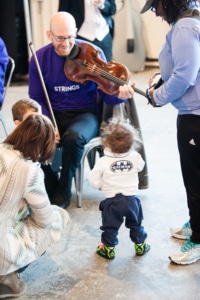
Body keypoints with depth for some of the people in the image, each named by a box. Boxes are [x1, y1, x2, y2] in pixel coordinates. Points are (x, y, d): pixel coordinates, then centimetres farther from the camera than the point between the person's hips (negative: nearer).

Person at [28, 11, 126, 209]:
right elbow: (36, 99, 2)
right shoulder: (39, 58, -4)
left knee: (74, 137, -35)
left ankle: (63, 191, -10)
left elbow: (107, 95, -9)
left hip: (85, 114, -2)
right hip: (54, 115, 2)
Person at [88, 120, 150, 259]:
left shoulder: (103, 162, -17)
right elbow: (140, 167, 10)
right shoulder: (135, 157, -12)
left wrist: (102, 186, 8)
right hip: (131, 199, 2)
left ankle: (109, 249, 27)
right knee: (136, 224, 22)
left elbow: (94, 180, -11)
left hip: (112, 201, -2)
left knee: (110, 227, 15)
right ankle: (140, 245, 35)